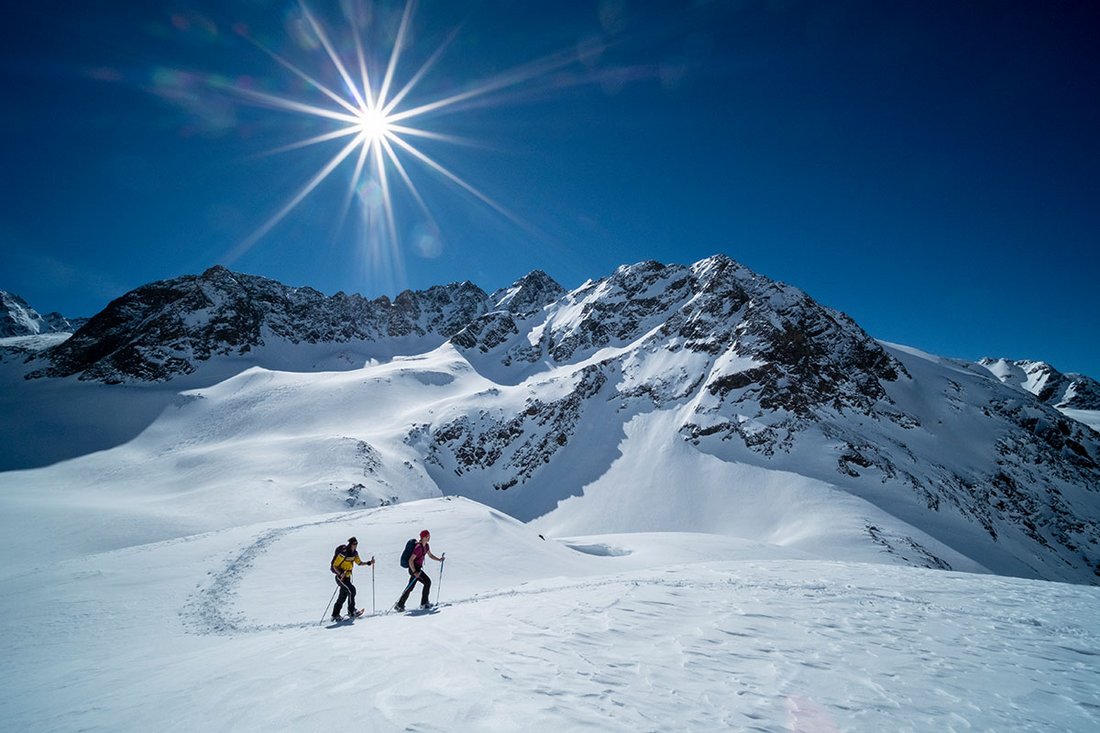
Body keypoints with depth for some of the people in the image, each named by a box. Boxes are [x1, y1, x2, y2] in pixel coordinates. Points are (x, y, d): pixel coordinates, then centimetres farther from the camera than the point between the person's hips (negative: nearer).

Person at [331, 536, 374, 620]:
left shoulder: (354, 553, 1)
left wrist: (369, 562, -6)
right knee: (351, 590, -18)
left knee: (343, 596, 11)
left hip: (347, 577, 8)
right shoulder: (343, 553, -22)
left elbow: (359, 562, 9)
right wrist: (340, 574, -34)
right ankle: (351, 611, -6)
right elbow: (335, 566, -19)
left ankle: (335, 615, 22)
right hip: (340, 577, -8)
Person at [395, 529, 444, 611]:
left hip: (418, 569, 9)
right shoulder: (418, 547, -23)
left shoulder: (426, 546, 6)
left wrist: (439, 559, 9)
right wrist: (415, 572, -27)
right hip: (414, 568, -9)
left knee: (410, 587, 14)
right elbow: (410, 560, -24)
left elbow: (430, 555, 21)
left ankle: (400, 605, 21)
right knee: (427, 581, -6)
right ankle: (424, 603, 2)